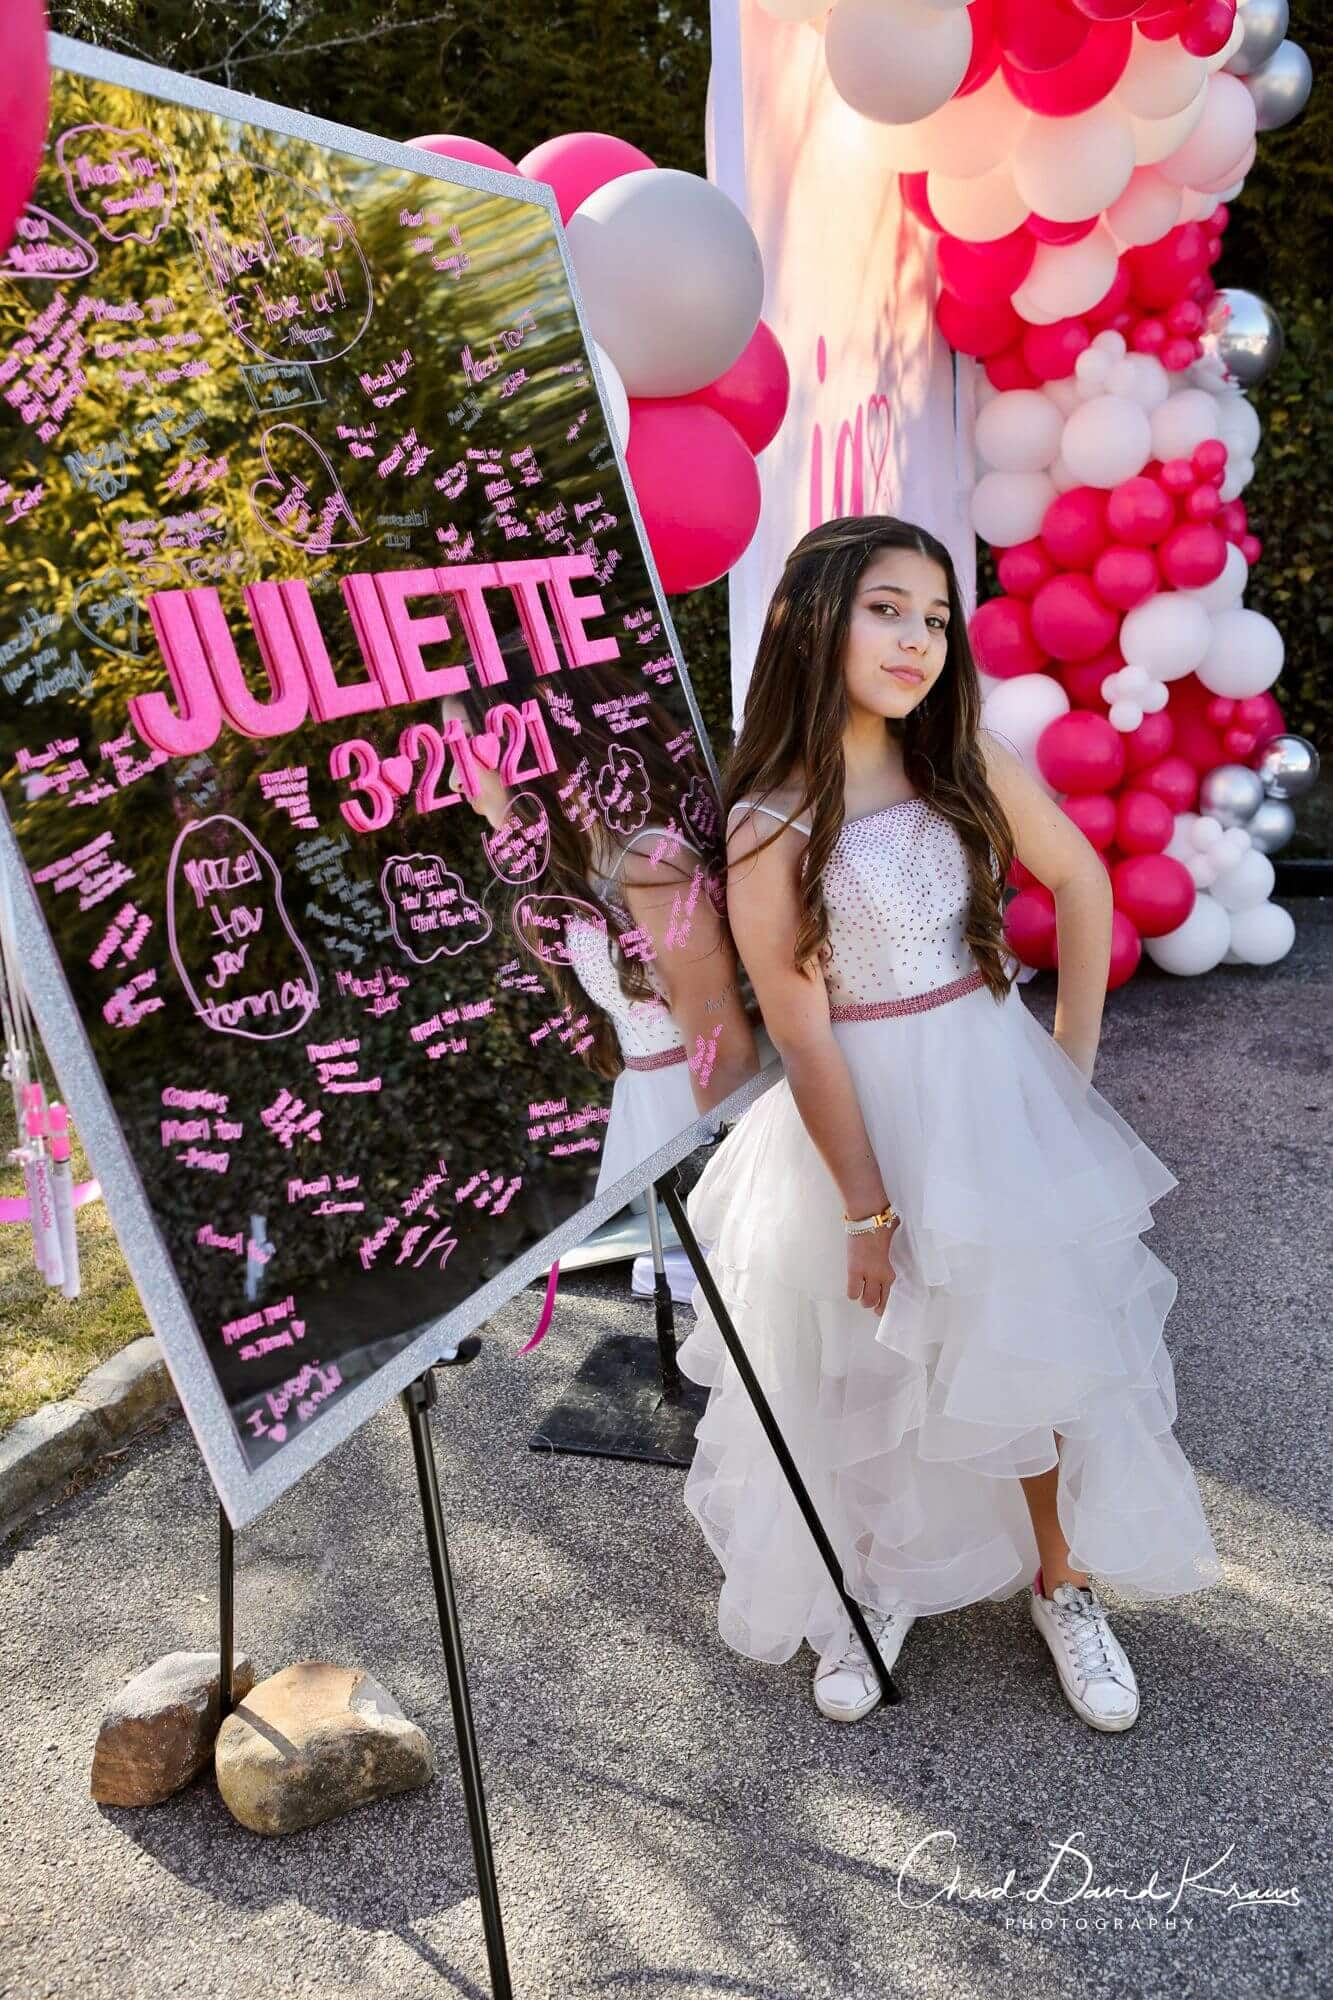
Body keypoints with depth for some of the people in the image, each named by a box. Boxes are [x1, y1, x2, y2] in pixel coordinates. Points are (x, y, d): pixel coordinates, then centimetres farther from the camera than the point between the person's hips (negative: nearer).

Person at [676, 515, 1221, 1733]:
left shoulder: (969, 765, -5)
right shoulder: (770, 824, -16)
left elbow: (1082, 882, 7)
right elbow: (803, 1035, -15)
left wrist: (1073, 1059, 6)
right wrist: (868, 1207, -12)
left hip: (998, 1089, 3)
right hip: (863, 1112, -3)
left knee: (1034, 1343, 12)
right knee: (868, 1369, 12)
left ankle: (1063, 1584, 36)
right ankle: (870, 1592, 38)